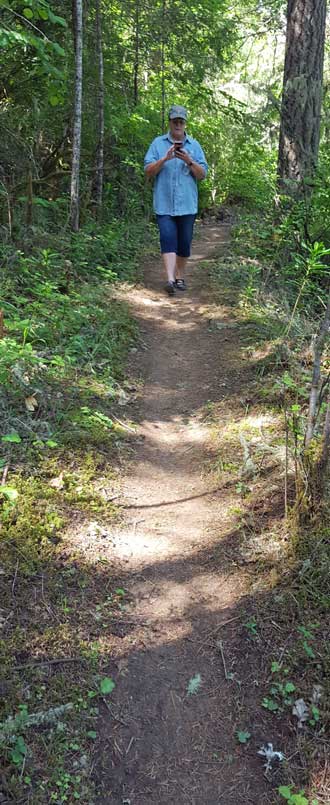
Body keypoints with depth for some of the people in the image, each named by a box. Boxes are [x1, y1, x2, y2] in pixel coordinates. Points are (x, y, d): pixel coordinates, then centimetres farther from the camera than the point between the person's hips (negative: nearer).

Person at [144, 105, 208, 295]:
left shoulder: (194, 145, 11)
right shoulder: (158, 143, 8)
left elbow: (203, 174, 5)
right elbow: (148, 171, 1)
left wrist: (189, 161, -12)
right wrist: (164, 159, -14)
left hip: (187, 204, 2)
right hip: (164, 204, -2)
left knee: (184, 243, 7)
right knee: (168, 240, -12)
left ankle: (180, 277, 20)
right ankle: (170, 279, -18)